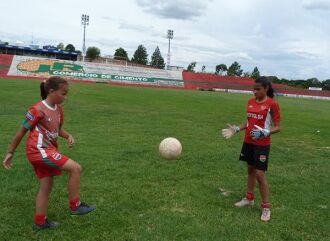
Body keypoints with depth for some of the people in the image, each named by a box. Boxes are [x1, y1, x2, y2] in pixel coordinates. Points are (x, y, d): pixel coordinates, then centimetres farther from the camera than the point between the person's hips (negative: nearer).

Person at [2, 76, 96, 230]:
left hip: (47, 150, 9)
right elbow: (22, 132, -10)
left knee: (46, 187, 15)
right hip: (39, 151, -9)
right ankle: (75, 206, -1)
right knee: (76, 168, -15)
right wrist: (10, 153, -3)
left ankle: (40, 222, 29)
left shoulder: (58, 109, 6)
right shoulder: (38, 110, -17)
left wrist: (68, 136, -1)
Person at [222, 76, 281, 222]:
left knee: (260, 174, -6)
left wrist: (265, 133, -30)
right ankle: (249, 198, 33)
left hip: (262, 144, -6)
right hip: (248, 142, 6)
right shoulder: (251, 102, 5)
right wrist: (237, 129, 3)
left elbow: (277, 127, -13)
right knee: (250, 170, 17)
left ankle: (266, 207, 8)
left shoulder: (272, 104, -13)